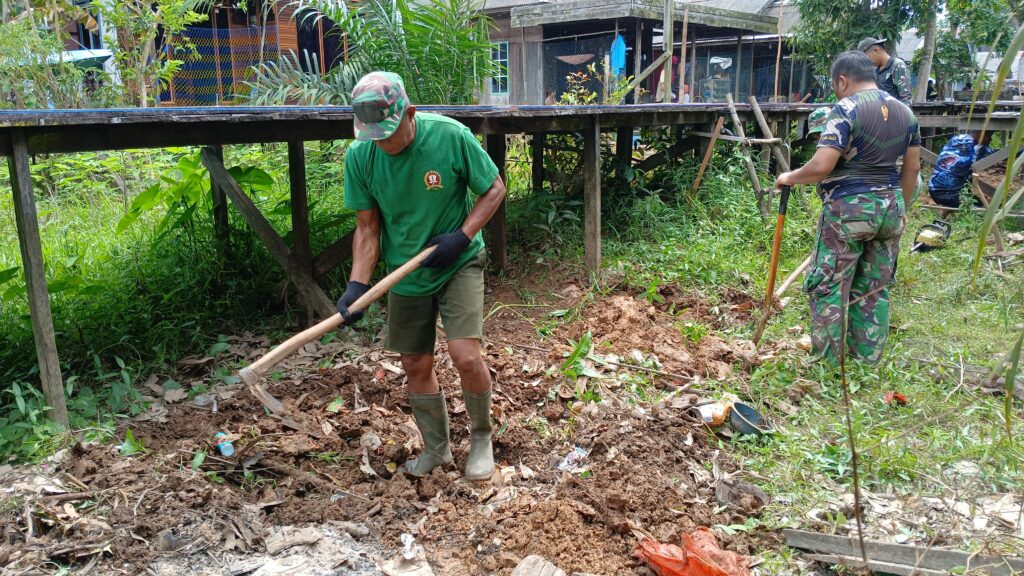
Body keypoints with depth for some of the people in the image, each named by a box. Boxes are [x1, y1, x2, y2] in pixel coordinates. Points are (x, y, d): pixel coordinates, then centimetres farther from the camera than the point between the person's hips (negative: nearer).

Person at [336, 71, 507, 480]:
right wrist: (357, 284, -15)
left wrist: (462, 236, -20)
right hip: (405, 274, 3)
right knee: (416, 366, 9)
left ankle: (481, 437, 13)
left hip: (459, 264, -3)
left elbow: (494, 189, -7)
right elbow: (367, 227, -4)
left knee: (465, 355, -17)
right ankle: (436, 449, 32)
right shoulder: (359, 156, -12)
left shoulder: (451, 136, -20)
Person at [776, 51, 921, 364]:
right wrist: (901, 208, 23)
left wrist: (790, 177, -4)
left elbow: (821, 167, -21)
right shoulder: (905, 111, 10)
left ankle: (826, 362, 7)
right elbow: (912, 168, 13)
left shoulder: (846, 109, -13)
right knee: (875, 288, 13)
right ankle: (868, 359, 21)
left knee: (828, 286, 2)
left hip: (848, 209, -7)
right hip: (890, 208, 7)